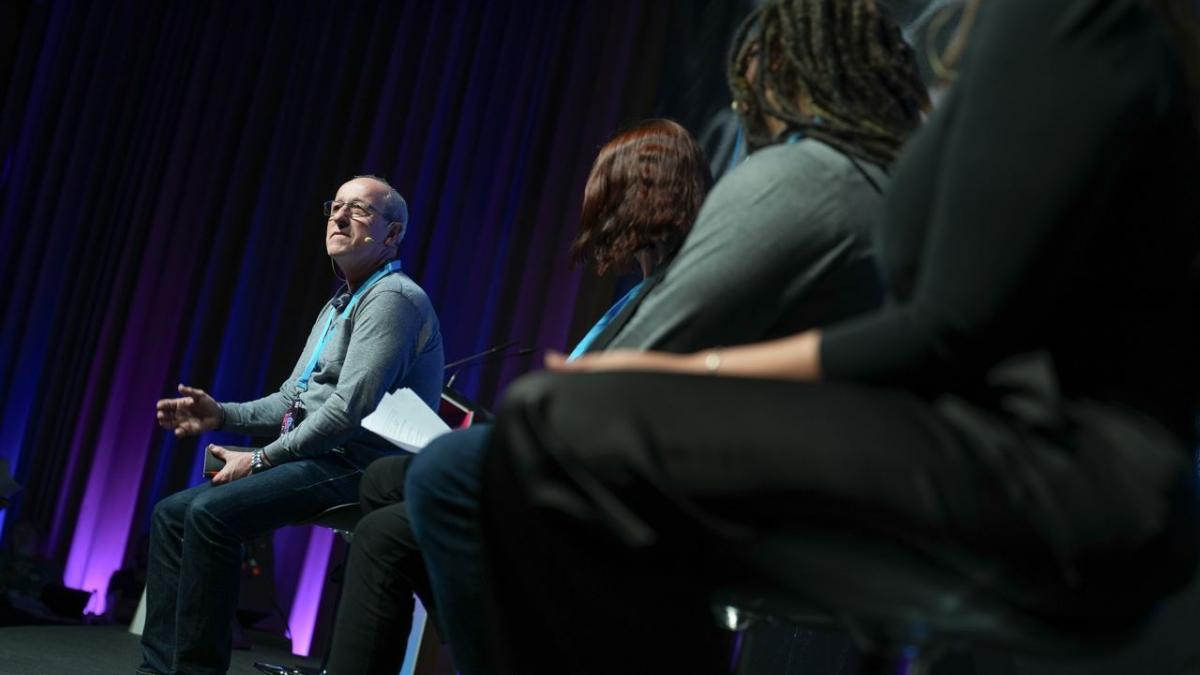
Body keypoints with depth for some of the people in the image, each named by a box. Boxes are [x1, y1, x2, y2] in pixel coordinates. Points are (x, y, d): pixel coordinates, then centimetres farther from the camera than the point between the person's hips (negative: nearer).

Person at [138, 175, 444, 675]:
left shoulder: (392, 298, -10)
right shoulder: (337, 306, 23)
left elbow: (348, 409, -20)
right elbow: (292, 401, 23)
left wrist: (262, 459, -14)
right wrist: (221, 415, 6)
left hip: (357, 469, -10)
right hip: (312, 461, 10)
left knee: (211, 513, -26)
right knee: (172, 513, 3)